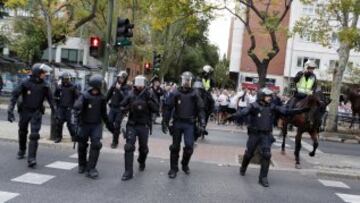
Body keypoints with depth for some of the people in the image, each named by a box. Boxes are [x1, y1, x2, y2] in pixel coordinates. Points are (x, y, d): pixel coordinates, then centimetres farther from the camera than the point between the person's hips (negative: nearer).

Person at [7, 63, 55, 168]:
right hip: (24, 112, 0)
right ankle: (22, 151, 43)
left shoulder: (44, 85, -5)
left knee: (34, 135, -11)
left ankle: (31, 159, -11)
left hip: (36, 113, 0)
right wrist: (10, 111, -20)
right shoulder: (25, 83, -12)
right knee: (22, 133, 18)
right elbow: (15, 95, -13)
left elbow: (50, 99, 4)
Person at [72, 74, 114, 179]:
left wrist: (110, 125, 16)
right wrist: (77, 123, -29)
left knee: (96, 145, -11)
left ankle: (90, 169, -5)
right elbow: (77, 109, -20)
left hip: (97, 125, 3)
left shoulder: (101, 98, 1)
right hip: (84, 124, -2)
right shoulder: (84, 96, -14)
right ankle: (82, 165, 34)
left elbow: (104, 114, 12)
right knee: (82, 145, 11)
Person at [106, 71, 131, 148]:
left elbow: (126, 97, -21)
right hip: (112, 107, 4)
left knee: (117, 126, -1)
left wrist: (119, 89, -25)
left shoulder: (127, 87, -6)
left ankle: (115, 142, 11)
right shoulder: (114, 85, 3)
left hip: (120, 109, -4)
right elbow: (108, 95, 11)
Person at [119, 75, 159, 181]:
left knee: (143, 147, 14)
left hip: (144, 126, 0)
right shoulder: (130, 95, 1)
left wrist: (149, 100, -20)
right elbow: (122, 106, 3)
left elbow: (156, 109, -8)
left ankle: (141, 162, 46)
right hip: (131, 125, 0)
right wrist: (129, 107, -16)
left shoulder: (148, 95, -2)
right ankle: (128, 172, -4)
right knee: (129, 147, -9)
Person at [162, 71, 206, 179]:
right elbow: (169, 108, 0)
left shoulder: (194, 95, 2)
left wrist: (202, 123, -12)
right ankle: (173, 168, 18)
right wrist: (165, 122, -4)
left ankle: (185, 165, 20)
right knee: (175, 147, 7)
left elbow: (200, 109, -1)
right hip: (177, 123, 0)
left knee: (189, 146, -5)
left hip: (189, 124, 0)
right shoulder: (176, 93, 1)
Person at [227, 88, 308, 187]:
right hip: (254, 134, -2)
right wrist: (233, 116, -44)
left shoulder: (272, 107, 2)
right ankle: (243, 168, 42)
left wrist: (300, 111, -5)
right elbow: (243, 112, -25)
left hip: (266, 135, 3)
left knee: (266, 155, -9)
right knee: (249, 153, 12)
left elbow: (286, 111, 2)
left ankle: (263, 178, 2)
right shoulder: (254, 106, -11)